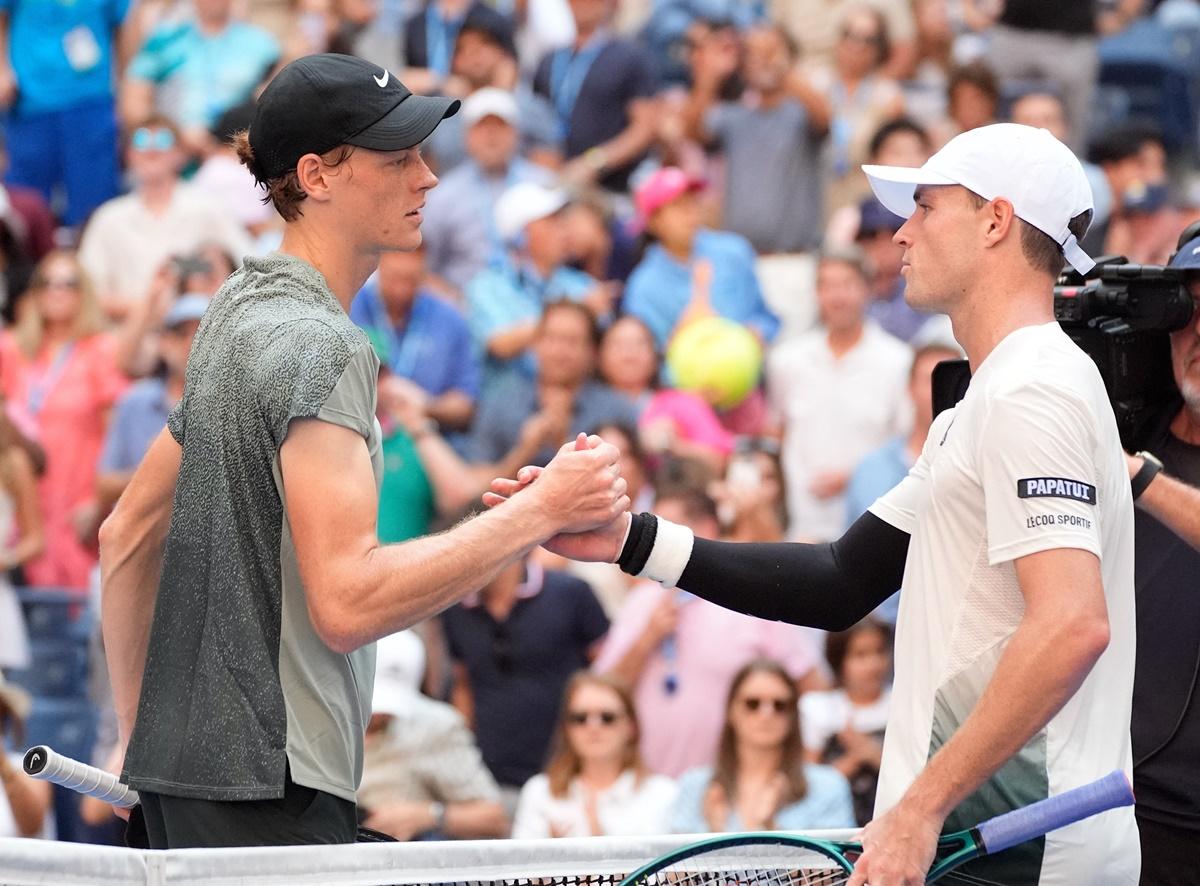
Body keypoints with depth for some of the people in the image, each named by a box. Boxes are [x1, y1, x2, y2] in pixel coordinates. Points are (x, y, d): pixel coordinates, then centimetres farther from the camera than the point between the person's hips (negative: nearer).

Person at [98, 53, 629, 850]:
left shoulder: (240, 313, 15)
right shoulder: (323, 347, -15)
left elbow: (127, 536, 21)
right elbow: (347, 603, -23)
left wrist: (139, 735, 22)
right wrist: (540, 513, -20)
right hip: (265, 785, -10)